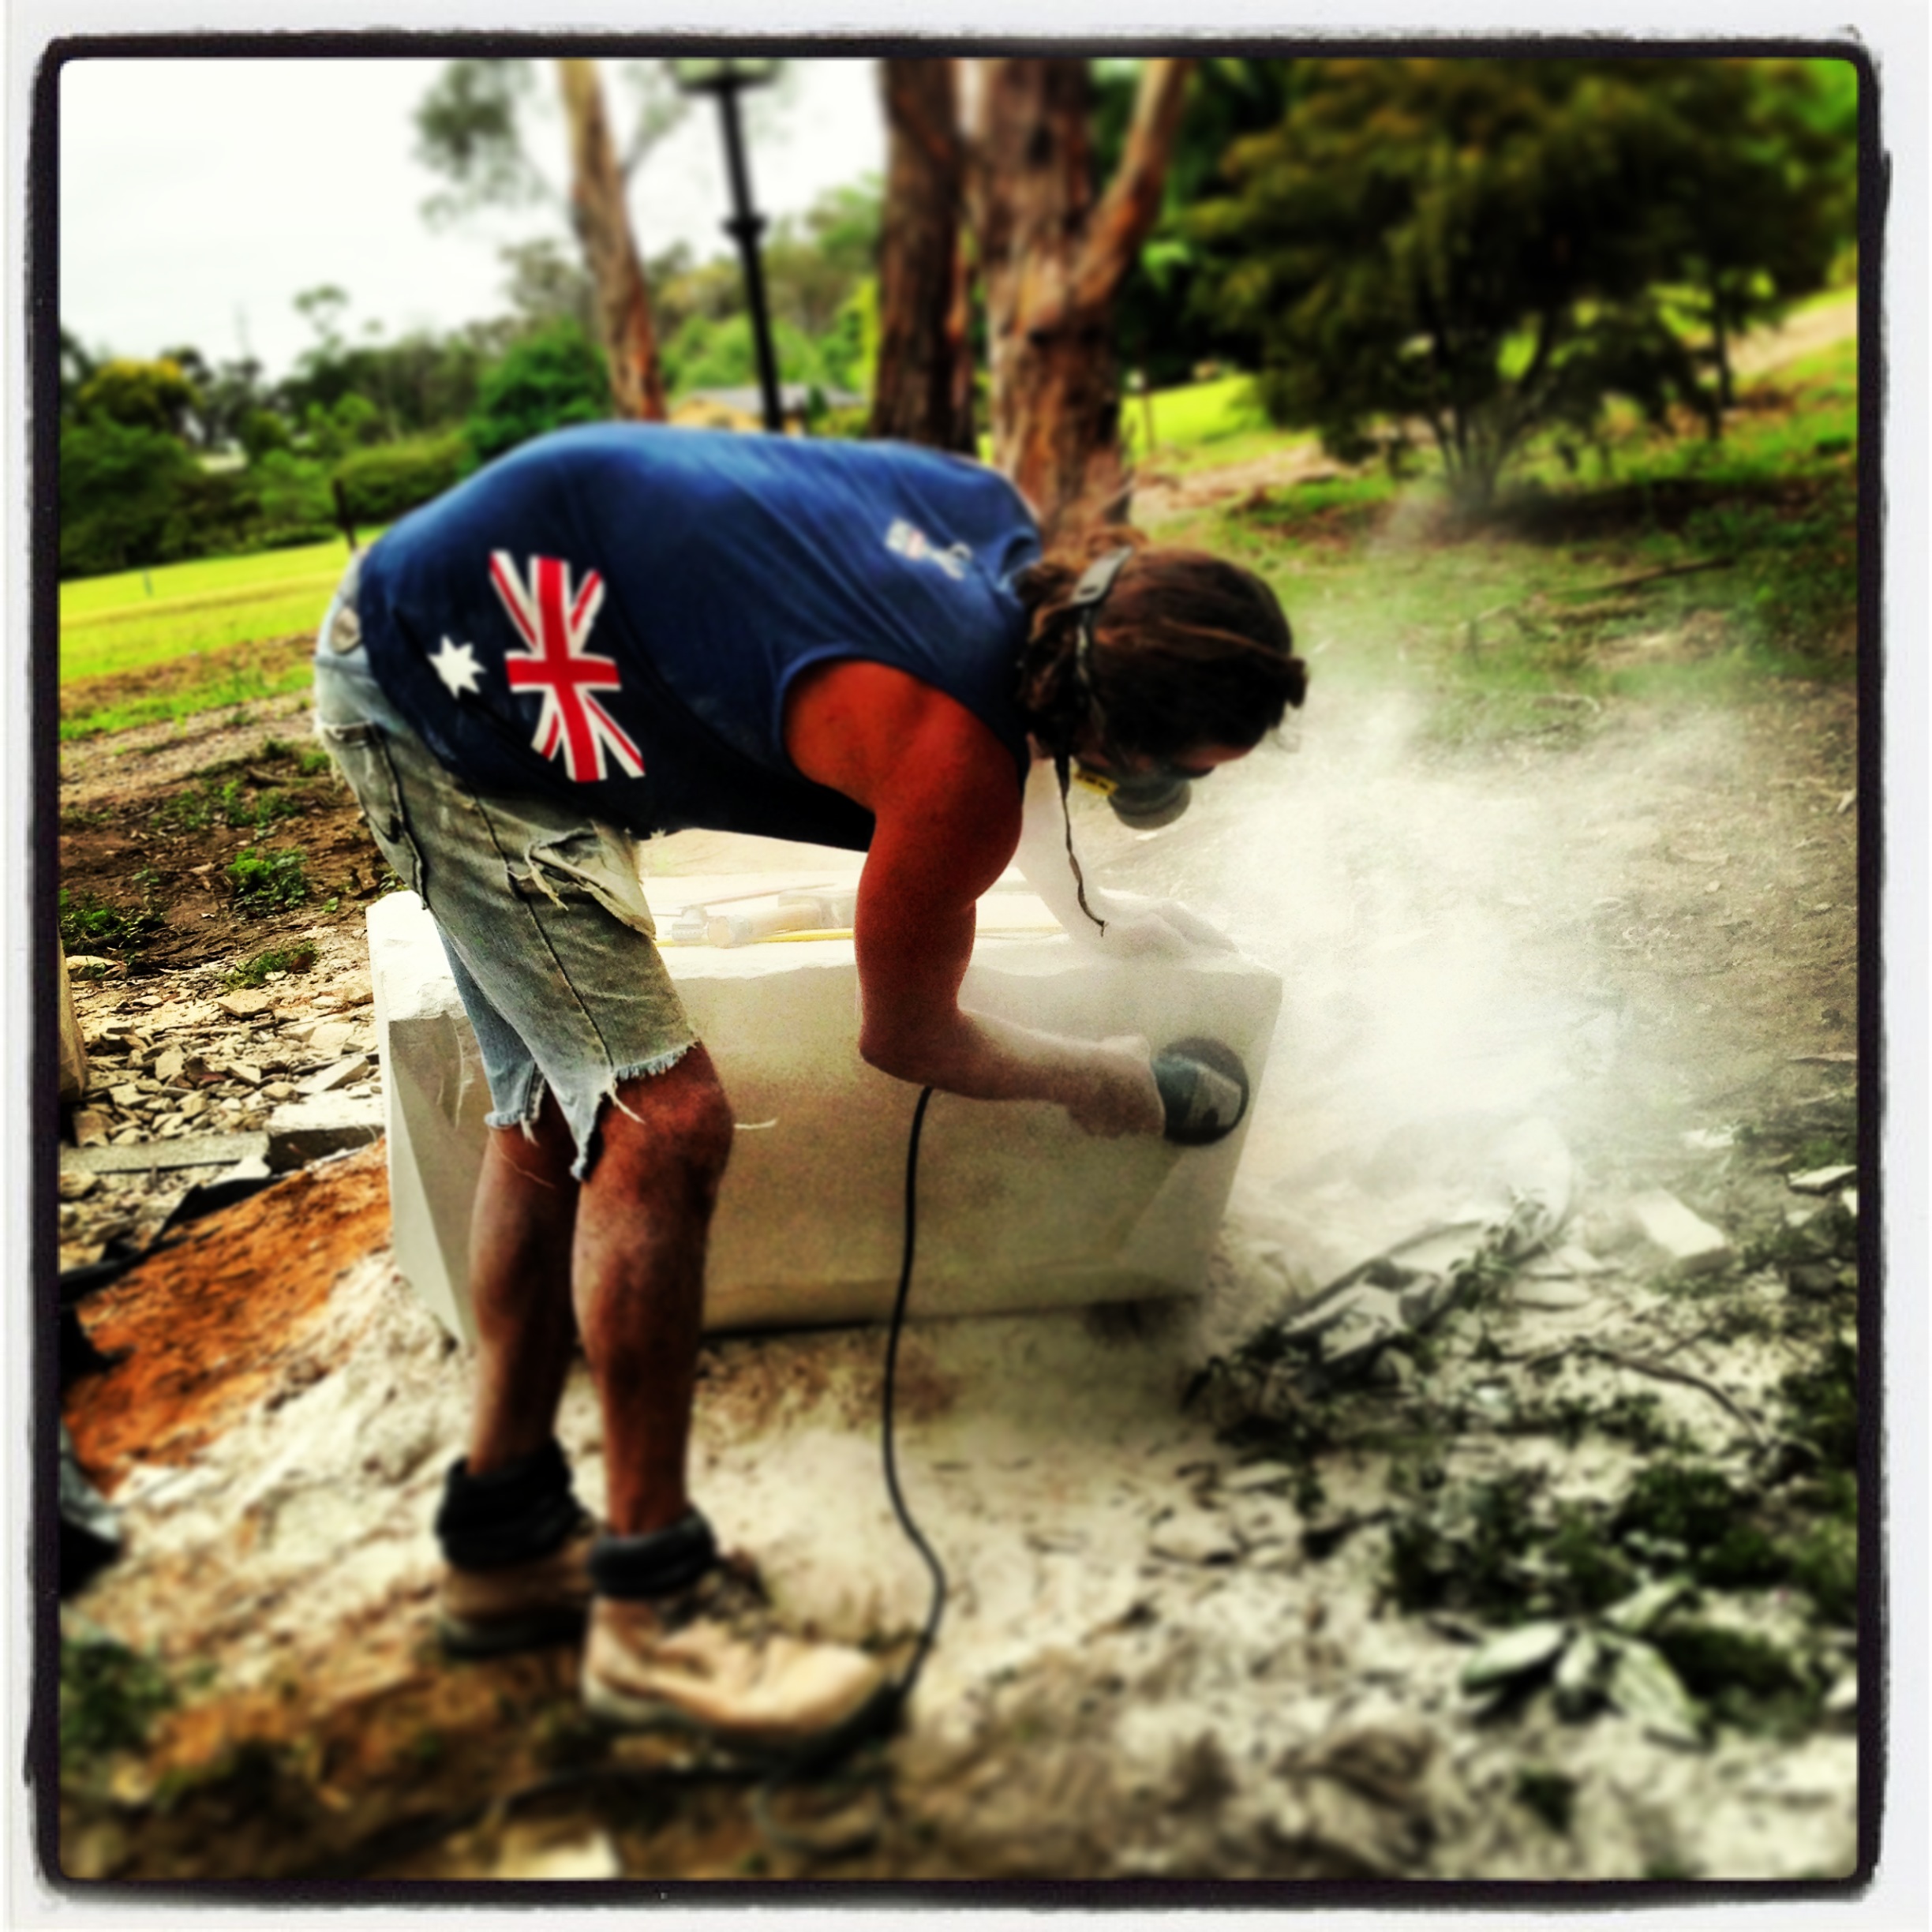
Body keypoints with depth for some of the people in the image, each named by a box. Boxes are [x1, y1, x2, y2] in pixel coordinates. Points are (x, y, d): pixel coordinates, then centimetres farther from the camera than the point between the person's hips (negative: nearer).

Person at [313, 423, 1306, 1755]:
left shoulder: (1015, 541, -4)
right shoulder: (956, 775, -28)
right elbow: (905, 1038, -9)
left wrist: (1087, 909, 29)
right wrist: (1095, 1083, 7)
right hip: (452, 703, -10)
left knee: (558, 1113, 13)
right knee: (662, 1122, -14)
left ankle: (505, 1540, 25)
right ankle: (654, 1606, -1)